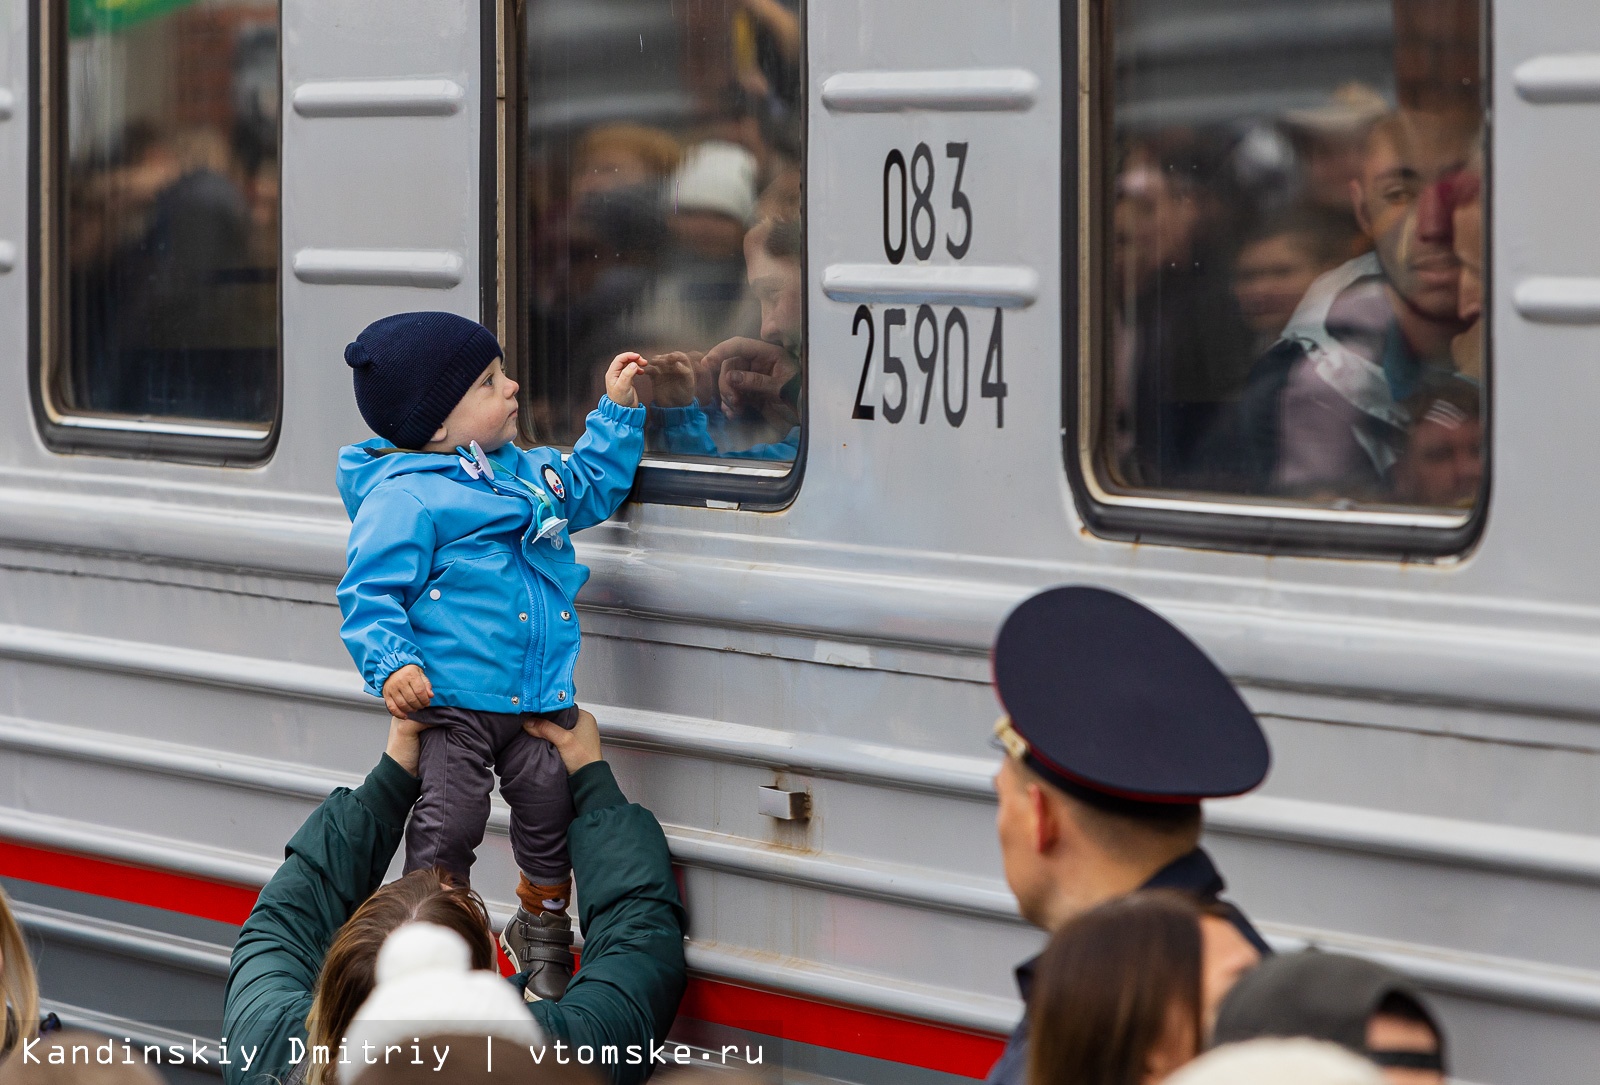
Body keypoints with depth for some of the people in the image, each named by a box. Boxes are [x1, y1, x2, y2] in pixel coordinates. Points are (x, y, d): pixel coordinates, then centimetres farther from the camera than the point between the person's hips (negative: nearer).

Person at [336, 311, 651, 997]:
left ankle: (541, 928, 27)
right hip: (451, 699, -6)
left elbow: (593, 485, 35)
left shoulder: (527, 472, 15)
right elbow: (370, 593, -13)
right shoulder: (402, 496, -10)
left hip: (540, 699, 6)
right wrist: (391, 665, -26)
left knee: (549, 805, 2)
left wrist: (617, 409, 29)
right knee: (450, 819, -11)